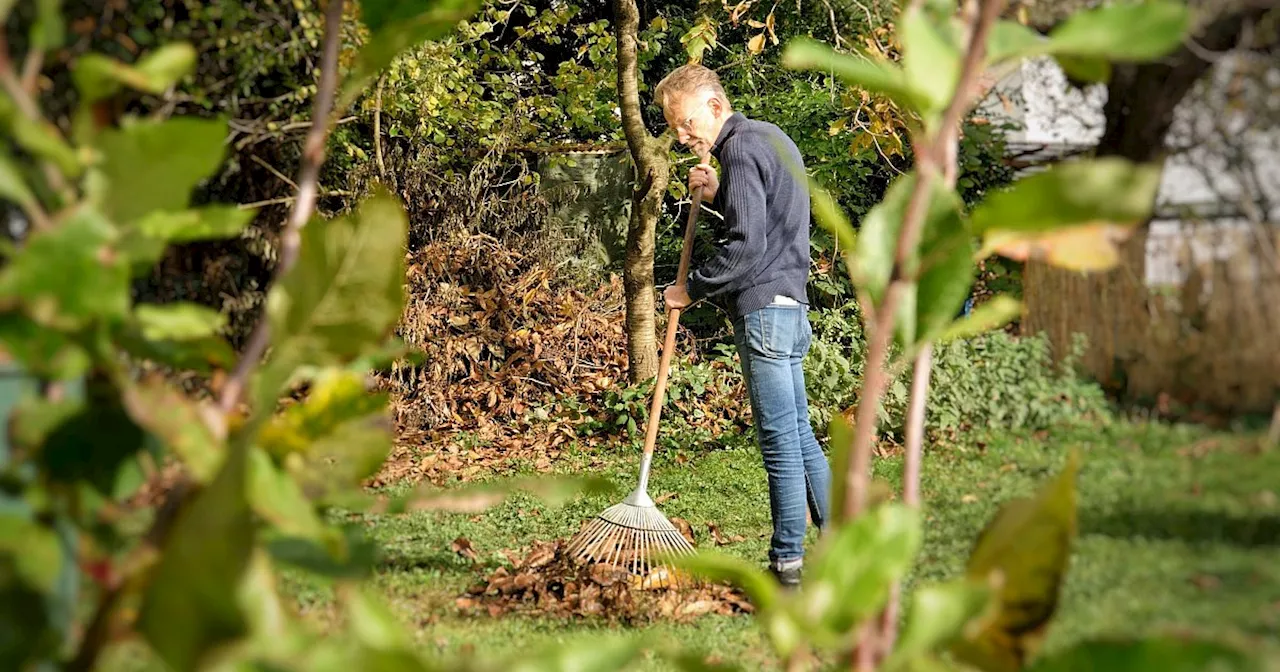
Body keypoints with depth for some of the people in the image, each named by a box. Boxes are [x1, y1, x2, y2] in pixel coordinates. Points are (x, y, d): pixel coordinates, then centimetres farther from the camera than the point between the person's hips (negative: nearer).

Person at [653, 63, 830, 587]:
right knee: (798, 433, 13)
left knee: (780, 438, -5)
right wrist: (717, 196, 11)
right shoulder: (772, 139, 19)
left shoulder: (741, 149, -13)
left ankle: (788, 561, 0)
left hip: (763, 308, -10)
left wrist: (691, 289, -9)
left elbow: (745, 245, -19)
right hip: (788, 306, 10)